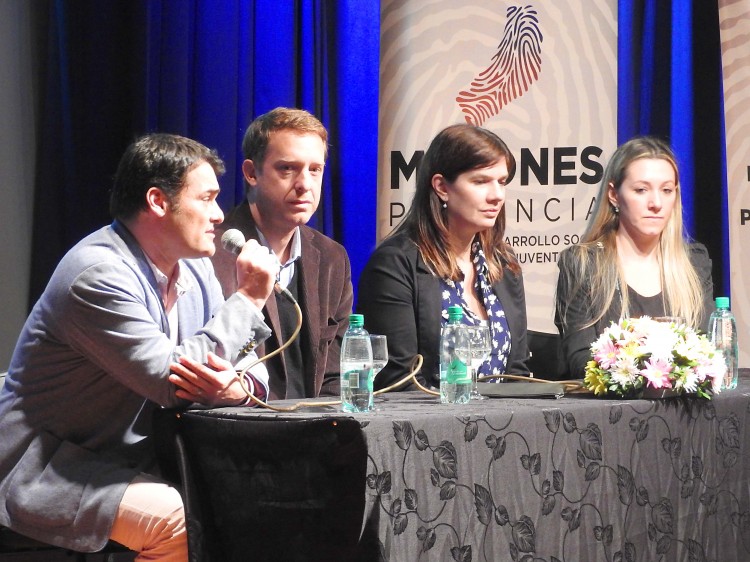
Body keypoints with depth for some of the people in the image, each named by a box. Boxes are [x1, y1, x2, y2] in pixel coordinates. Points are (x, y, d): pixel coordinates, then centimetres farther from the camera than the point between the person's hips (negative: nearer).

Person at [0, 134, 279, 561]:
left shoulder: (195, 267, 8)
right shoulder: (99, 276, -20)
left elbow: (250, 364, 8)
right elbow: (169, 378, -25)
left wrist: (238, 385, -18)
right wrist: (249, 299, -16)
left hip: (132, 462, 8)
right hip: (49, 472, -8)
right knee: (179, 521, -30)